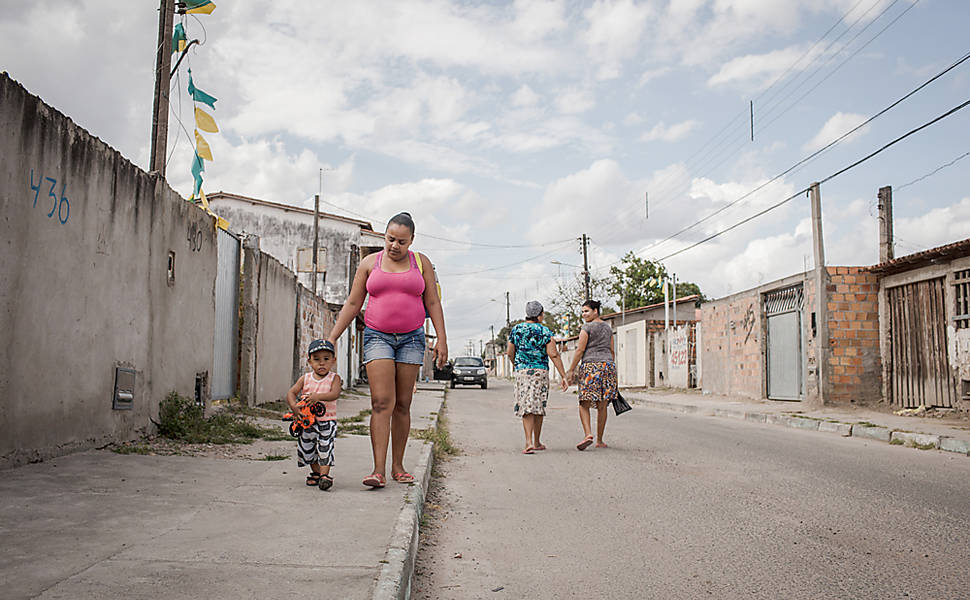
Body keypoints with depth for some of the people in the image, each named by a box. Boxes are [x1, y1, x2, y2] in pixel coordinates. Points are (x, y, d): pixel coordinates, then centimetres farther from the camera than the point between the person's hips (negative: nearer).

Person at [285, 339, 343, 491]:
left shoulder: (334, 378, -4)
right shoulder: (305, 378, 4)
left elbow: (334, 394, -21)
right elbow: (291, 393, -2)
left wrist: (318, 396, -37)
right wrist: (293, 406, -22)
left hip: (327, 420, -4)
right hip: (308, 420, 4)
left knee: (325, 448, -12)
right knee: (307, 448, 11)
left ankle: (324, 474, -8)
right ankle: (316, 473, 30)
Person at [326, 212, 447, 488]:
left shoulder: (421, 262, 6)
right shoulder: (370, 263, 6)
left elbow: (433, 303, 5)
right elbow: (352, 304, 8)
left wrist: (441, 339, -4)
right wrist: (331, 338, 3)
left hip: (411, 338, 1)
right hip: (378, 338, -1)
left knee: (402, 404, 3)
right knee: (381, 403, -12)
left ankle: (397, 466, 11)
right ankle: (378, 470, -14)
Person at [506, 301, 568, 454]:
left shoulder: (516, 330, 5)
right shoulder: (544, 331, -4)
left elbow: (510, 353, 10)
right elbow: (553, 355, -10)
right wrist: (563, 376, -9)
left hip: (522, 372, 1)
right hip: (541, 372, -1)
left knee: (527, 407, -1)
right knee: (539, 407, 12)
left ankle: (529, 443, -15)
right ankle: (537, 442, 22)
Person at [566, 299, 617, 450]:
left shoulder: (587, 328, -5)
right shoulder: (608, 327, 15)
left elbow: (580, 350, -9)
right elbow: (612, 351, 17)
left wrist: (571, 370, -4)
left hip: (590, 366, -5)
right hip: (608, 365, 6)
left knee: (584, 404, -1)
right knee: (602, 406, 8)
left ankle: (588, 434, -20)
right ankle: (599, 440, 12)